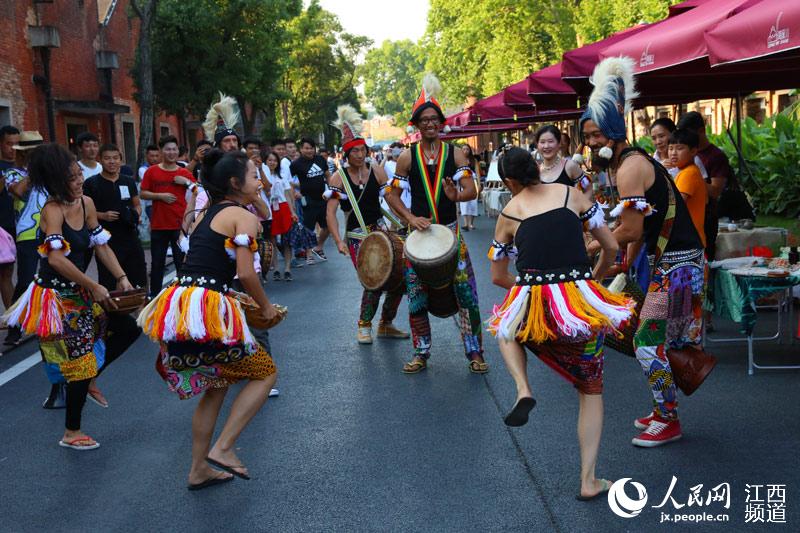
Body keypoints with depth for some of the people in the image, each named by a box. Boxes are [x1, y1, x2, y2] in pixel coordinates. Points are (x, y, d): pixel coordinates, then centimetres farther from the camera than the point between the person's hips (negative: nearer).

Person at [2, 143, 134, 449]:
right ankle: (72, 433, 16)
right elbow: (56, 257, -32)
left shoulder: (86, 203, 1)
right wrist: (93, 287, -28)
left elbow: (100, 246, 8)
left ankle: (89, 379, 29)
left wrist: (121, 278, -1)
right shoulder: (53, 209, -21)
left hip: (78, 292, 7)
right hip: (57, 296, -7)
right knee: (79, 360, -1)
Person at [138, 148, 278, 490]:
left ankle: (199, 470, 27)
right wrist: (266, 307, 3)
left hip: (179, 305, 8)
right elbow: (245, 273, -13)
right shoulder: (243, 216, -4)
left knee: (216, 385, 23)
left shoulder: (204, 215, 21)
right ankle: (222, 448, 0)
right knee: (265, 372, 9)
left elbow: (200, 265, 17)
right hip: (208, 310, -8)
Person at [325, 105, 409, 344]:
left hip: (380, 230, 4)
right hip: (356, 236, -4)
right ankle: (364, 326, 10)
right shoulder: (339, 177, -7)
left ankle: (386, 325, 20)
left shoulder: (376, 171, 1)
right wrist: (339, 241, -23)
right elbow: (331, 211, -11)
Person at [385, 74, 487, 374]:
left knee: (467, 293, -4)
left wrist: (457, 195, -35)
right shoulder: (407, 157, 0)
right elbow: (392, 195, 0)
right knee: (416, 298, 4)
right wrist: (411, 218, -15)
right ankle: (421, 353, 18)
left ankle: (475, 353, 7)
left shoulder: (455, 155, -1)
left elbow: (471, 190, -12)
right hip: (418, 231, 1)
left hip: (450, 231, -1)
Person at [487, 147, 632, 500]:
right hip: (583, 303, 1)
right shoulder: (570, 194, 9)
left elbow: (498, 277, 18)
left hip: (533, 304, 0)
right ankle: (588, 481, 15)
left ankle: (523, 389, 10)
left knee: (505, 330, 37)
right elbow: (611, 247, 10)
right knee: (591, 390, 19)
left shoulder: (508, 214, 9)